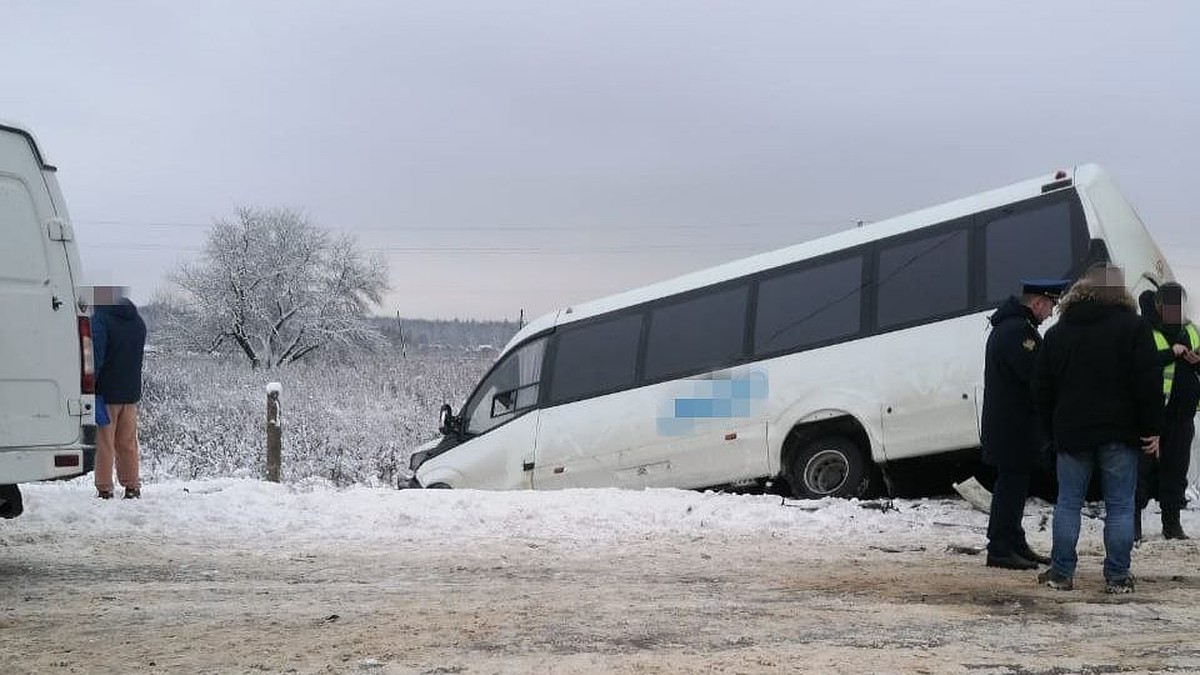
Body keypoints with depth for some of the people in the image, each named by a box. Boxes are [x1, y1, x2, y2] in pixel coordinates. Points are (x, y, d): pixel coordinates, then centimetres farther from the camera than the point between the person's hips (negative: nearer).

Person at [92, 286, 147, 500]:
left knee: (104, 443, 1)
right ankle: (132, 488, 13)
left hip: (106, 393, -7)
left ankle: (104, 489, 2)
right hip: (131, 393, 7)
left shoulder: (100, 320, -14)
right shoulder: (138, 321, 12)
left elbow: (95, 359, -19)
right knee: (128, 443, 12)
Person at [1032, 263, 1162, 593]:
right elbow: (1149, 383, -8)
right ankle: (1117, 576, 3)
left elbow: (1042, 390, 12)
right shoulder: (1133, 327, -3)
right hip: (1118, 432, -3)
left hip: (1071, 433, 3)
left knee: (1068, 503, 8)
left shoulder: (1057, 333, 10)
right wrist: (1152, 429, -3)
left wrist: (1051, 431, 17)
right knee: (1120, 506, 4)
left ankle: (1061, 573, 8)